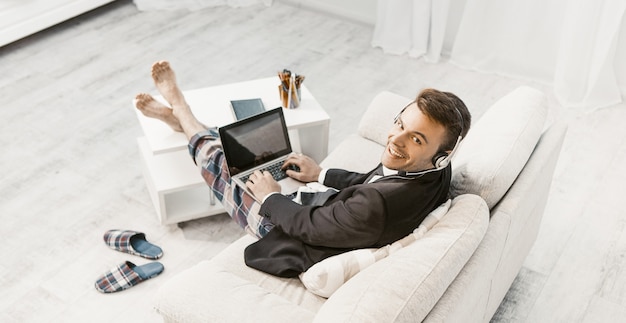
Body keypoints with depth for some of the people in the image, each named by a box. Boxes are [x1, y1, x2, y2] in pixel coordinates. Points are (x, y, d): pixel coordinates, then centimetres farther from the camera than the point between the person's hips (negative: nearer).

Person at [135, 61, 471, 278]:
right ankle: (177, 115, 38)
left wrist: (270, 197, -8)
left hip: (300, 247, -7)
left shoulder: (377, 207, -44)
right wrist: (322, 175, 11)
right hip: (325, 211, 7)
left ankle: (180, 109, 32)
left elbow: (309, 226, -27)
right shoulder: (434, 172, -18)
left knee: (223, 168, 6)